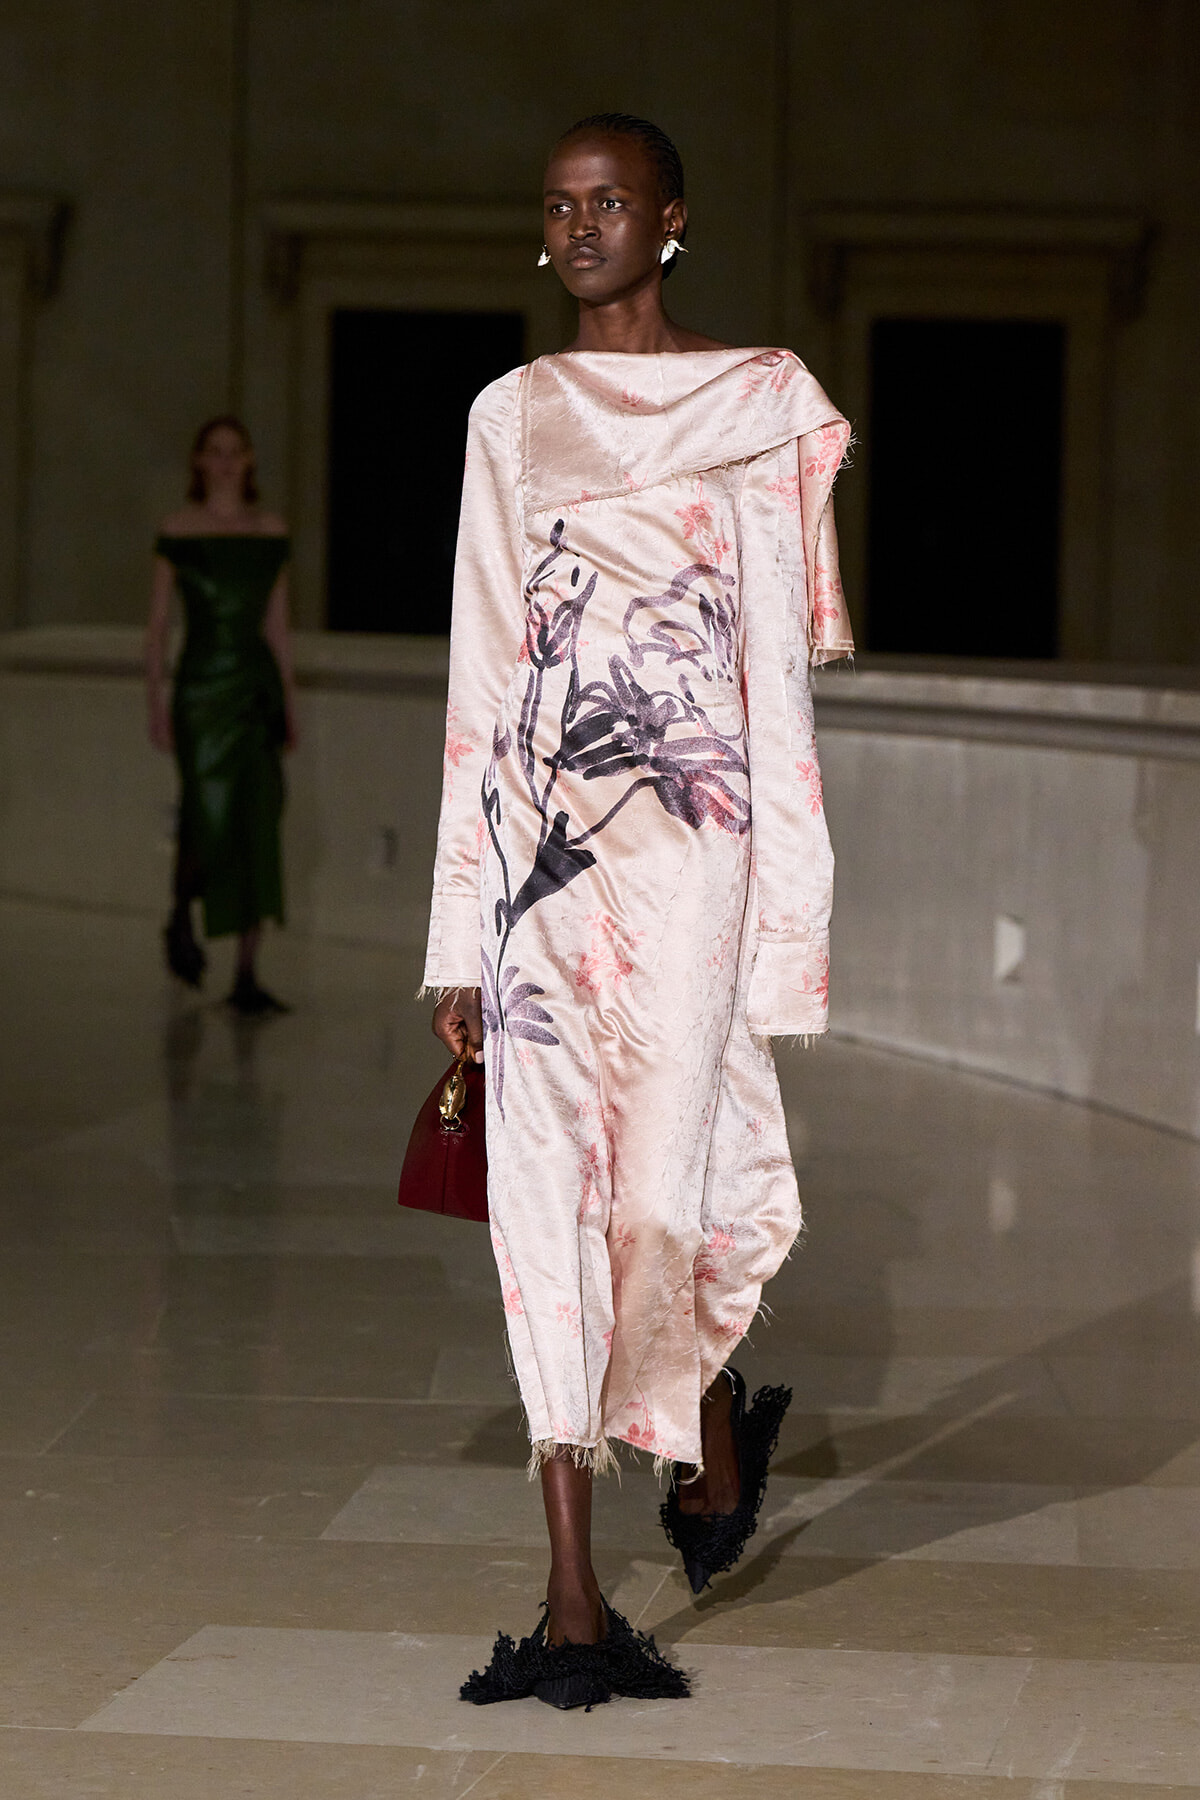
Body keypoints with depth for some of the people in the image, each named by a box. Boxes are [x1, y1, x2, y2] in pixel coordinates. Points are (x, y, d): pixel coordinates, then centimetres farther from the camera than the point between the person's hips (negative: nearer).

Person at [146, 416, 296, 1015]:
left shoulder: (271, 532, 10)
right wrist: (157, 701, -7)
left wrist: (288, 701, 12)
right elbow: (158, 621, 0)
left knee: (258, 829, -2)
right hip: (203, 688, -3)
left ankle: (247, 977, 1)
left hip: (257, 686, 3)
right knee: (207, 819, -8)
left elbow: (277, 624, 15)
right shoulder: (179, 529, 0)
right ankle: (181, 918, 25)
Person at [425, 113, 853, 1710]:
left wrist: (785, 910, -4)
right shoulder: (513, 416, 12)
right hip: (541, 842, 3)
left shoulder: (764, 407, 4)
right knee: (548, 1198, -2)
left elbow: (778, 677, 2)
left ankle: (716, 1437, 28)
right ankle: (573, 1602, 0)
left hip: (689, 835, -3)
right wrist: (461, 935, 5)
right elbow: (483, 680, 10)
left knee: (668, 1189, -8)